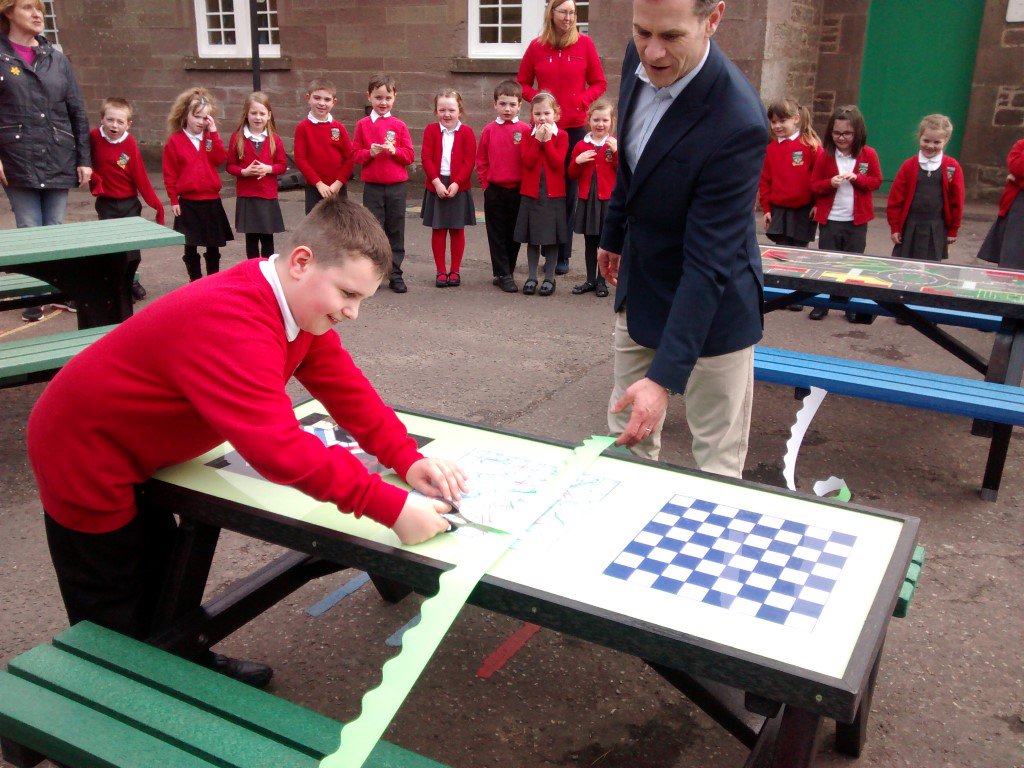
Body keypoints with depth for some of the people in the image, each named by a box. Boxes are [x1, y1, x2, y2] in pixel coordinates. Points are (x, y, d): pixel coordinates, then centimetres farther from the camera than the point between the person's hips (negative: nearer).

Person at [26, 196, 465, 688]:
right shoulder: (231, 323, -39)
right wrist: (391, 506, -45)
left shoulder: (299, 300, -8)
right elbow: (277, 446, -47)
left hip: (133, 453, 9)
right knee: (117, 620, 7)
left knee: (161, 576, 25)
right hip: (84, 458, -9)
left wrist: (408, 459, -20)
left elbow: (345, 387, -7)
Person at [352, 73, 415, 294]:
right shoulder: (363, 125, 2)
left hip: (396, 186, 1)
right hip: (372, 187, -1)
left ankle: (395, 274, 15)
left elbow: (410, 155, 2)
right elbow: (355, 155, 2)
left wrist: (393, 150, -15)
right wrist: (370, 152, -16)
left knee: (395, 232, 7)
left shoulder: (399, 125, 3)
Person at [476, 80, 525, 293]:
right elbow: (481, 160, 7)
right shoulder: (489, 130, 1)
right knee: (497, 235, 3)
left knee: (514, 235, 9)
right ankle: (503, 275, 9)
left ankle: (506, 273, 21)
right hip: (494, 190, 0)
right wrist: (485, 182, 2)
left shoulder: (524, 130, -1)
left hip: (518, 190, 0)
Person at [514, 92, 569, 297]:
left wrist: (547, 140, -15)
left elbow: (558, 163, -13)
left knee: (552, 239, 4)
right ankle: (532, 277, 17)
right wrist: (538, 140, -14)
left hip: (553, 193, -1)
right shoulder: (528, 135, 4)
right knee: (532, 239, 7)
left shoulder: (561, 136, 0)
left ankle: (549, 278, 14)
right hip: (531, 193, 1)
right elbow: (528, 162, -9)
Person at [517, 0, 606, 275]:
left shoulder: (584, 43, 3)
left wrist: (581, 101, -8)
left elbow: (599, 83, 8)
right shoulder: (536, 46, 4)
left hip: (574, 126, 0)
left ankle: (563, 255, 9)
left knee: (569, 191, 2)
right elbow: (522, 83, 12)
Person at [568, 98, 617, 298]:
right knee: (590, 241, 11)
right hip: (587, 199, 3)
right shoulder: (582, 145, 6)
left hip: (608, 199, -2)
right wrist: (577, 161, -10)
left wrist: (616, 152, -18)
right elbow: (572, 175, 8)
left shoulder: (615, 144, 0)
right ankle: (590, 280, 21)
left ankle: (601, 281, 13)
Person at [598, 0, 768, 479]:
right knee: (626, 435, 18)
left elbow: (708, 263, -30)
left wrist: (664, 376, -34)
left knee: (717, 460, 3)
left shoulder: (737, 124, -30)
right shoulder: (639, 58, -8)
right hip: (640, 285, 7)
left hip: (709, 304, -7)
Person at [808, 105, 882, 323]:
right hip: (829, 219, 0)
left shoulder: (868, 155, -3)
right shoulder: (826, 155, -3)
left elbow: (876, 181, 3)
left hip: (857, 220, 0)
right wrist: (830, 183, -20)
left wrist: (857, 178, -15)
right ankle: (821, 303, 16)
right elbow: (814, 185, 1)